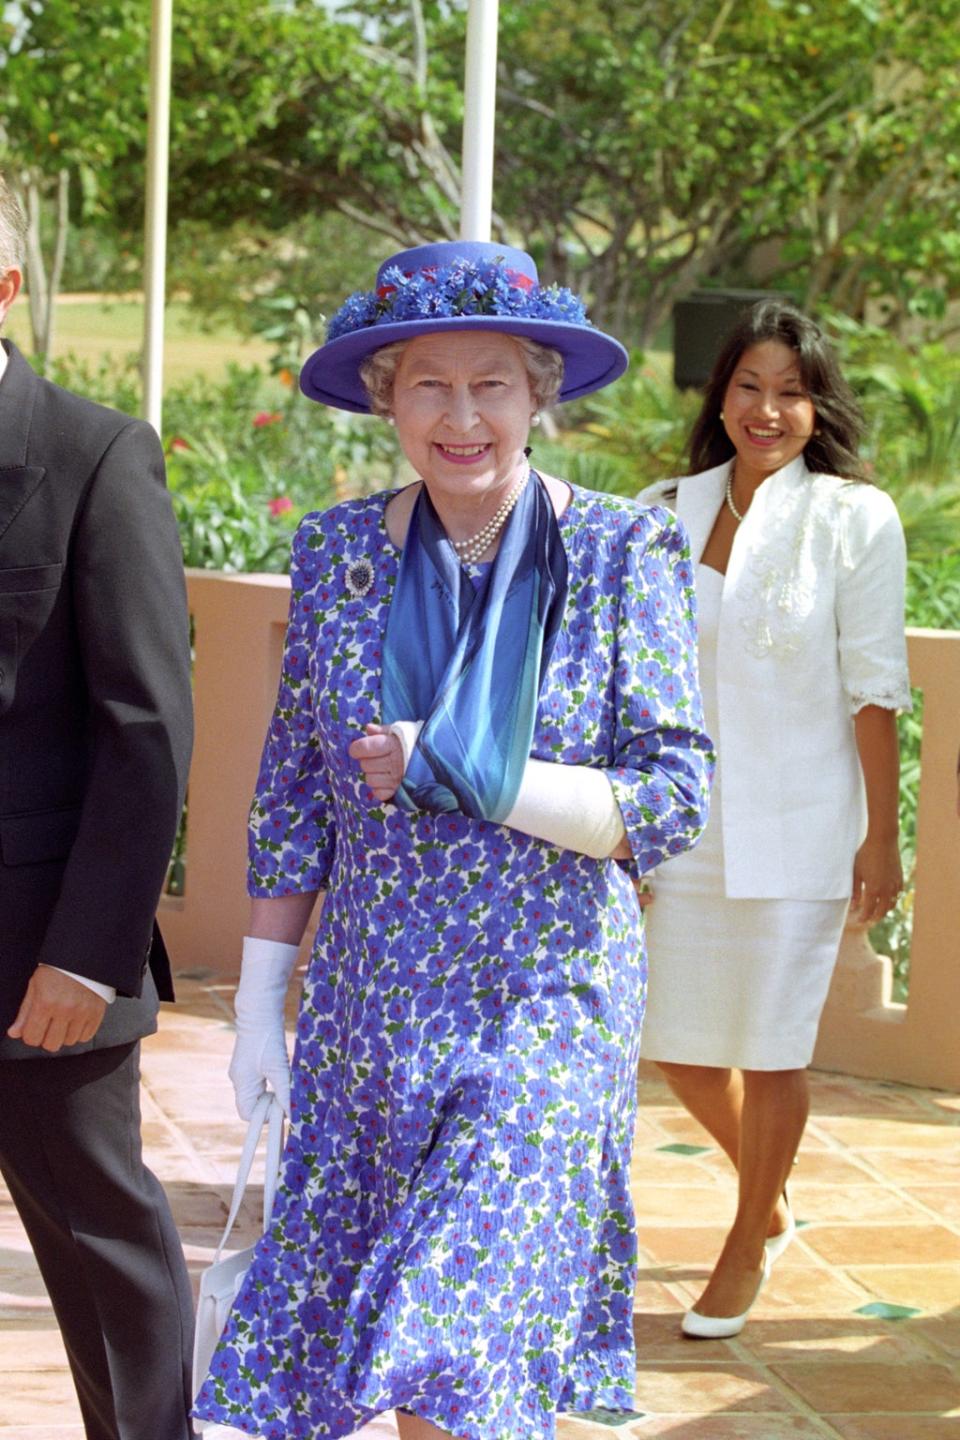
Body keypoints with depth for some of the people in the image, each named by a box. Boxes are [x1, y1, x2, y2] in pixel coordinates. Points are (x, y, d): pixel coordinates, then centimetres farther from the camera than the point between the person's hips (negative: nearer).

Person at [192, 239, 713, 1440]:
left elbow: (672, 800, -9)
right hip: (370, 1011, 3)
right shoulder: (339, 553, 3)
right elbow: (292, 797, 7)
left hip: (547, 1009, -3)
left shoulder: (625, 554, -5)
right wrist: (260, 1003, 6)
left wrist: (457, 774, -15)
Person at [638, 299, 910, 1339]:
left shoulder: (854, 519, -5)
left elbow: (874, 688, -6)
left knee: (771, 1047, 3)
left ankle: (747, 1252, 23)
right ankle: (770, 1200, 37)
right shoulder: (664, 515, 5)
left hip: (795, 826, -4)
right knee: (677, 1042, 10)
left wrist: (882, 836, -8)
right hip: (681, 824, 4)